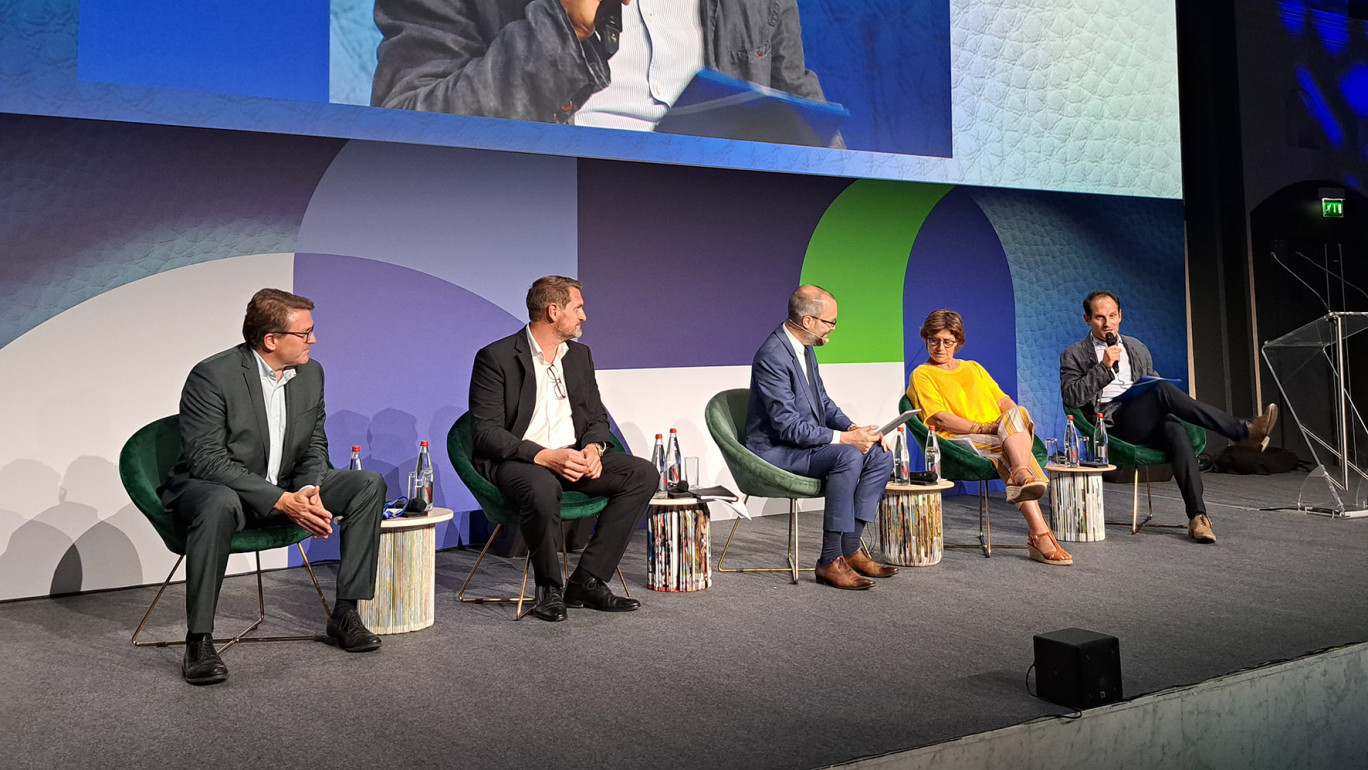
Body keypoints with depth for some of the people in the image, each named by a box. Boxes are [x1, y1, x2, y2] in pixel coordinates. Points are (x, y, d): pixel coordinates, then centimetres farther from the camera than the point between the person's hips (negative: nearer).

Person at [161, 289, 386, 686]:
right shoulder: (212, 376, -19)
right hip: (207, 487, -6)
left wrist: (310, 493, -17)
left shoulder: (311, 373, 0)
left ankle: (345, 614, -8)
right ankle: (199, 642, -28)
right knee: (220, 503, -41)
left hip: (286, 492, 6)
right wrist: (282, 501, -31)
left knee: (369, 484, -11)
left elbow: (314, 449, 6)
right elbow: (207, 460, -24)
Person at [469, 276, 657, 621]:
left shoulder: (579, 355, 13)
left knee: (643, 473, -15)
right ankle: (549, 588, -13)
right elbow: (487, 433, -13)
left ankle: (587, 581, -12)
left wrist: (593, 447, -8)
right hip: (515, 460, -6)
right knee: (542, 488, -40)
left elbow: (597, 416, 16)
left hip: (571, 456, 7)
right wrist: (544, 456, -26)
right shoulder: (496, 357, -7)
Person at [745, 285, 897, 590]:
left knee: (880, 455, -5)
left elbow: (823, 402, 16)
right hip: (775, 449, -9)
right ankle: (831, 561, -23)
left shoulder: (804, 348, 7)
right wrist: (844, 438, -24)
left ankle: (851, 547, -3)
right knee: (848, 457, -31)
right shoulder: (772, 357, -23)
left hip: (806, 441, 10)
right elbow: (787, 425, -26)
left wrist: (853, 427, -2)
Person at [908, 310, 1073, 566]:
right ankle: (1040, 533, -52)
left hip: (1002, 438, 5)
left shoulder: (973, 368, 31)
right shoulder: (922, 375, 12)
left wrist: (1021, 421, -3)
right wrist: (982, 428, -14)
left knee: (1016, 413, -32)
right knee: (1009, 451, -36)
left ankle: (1022, 476, -56)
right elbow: (940, 419, -3)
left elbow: (1004, 401, 22)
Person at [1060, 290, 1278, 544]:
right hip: (1113, 422, -4)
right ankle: (1244, 431, -30)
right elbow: (1071, 397, -3)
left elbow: (1154, 383, 33)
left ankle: (1197, 516, -37)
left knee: (1176, 431, -33)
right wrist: (1104, 367, -10)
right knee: (1164, 390, -31)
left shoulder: (1137, 348, 28)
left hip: (1146, 422, 4)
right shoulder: (1073, 356, 11)